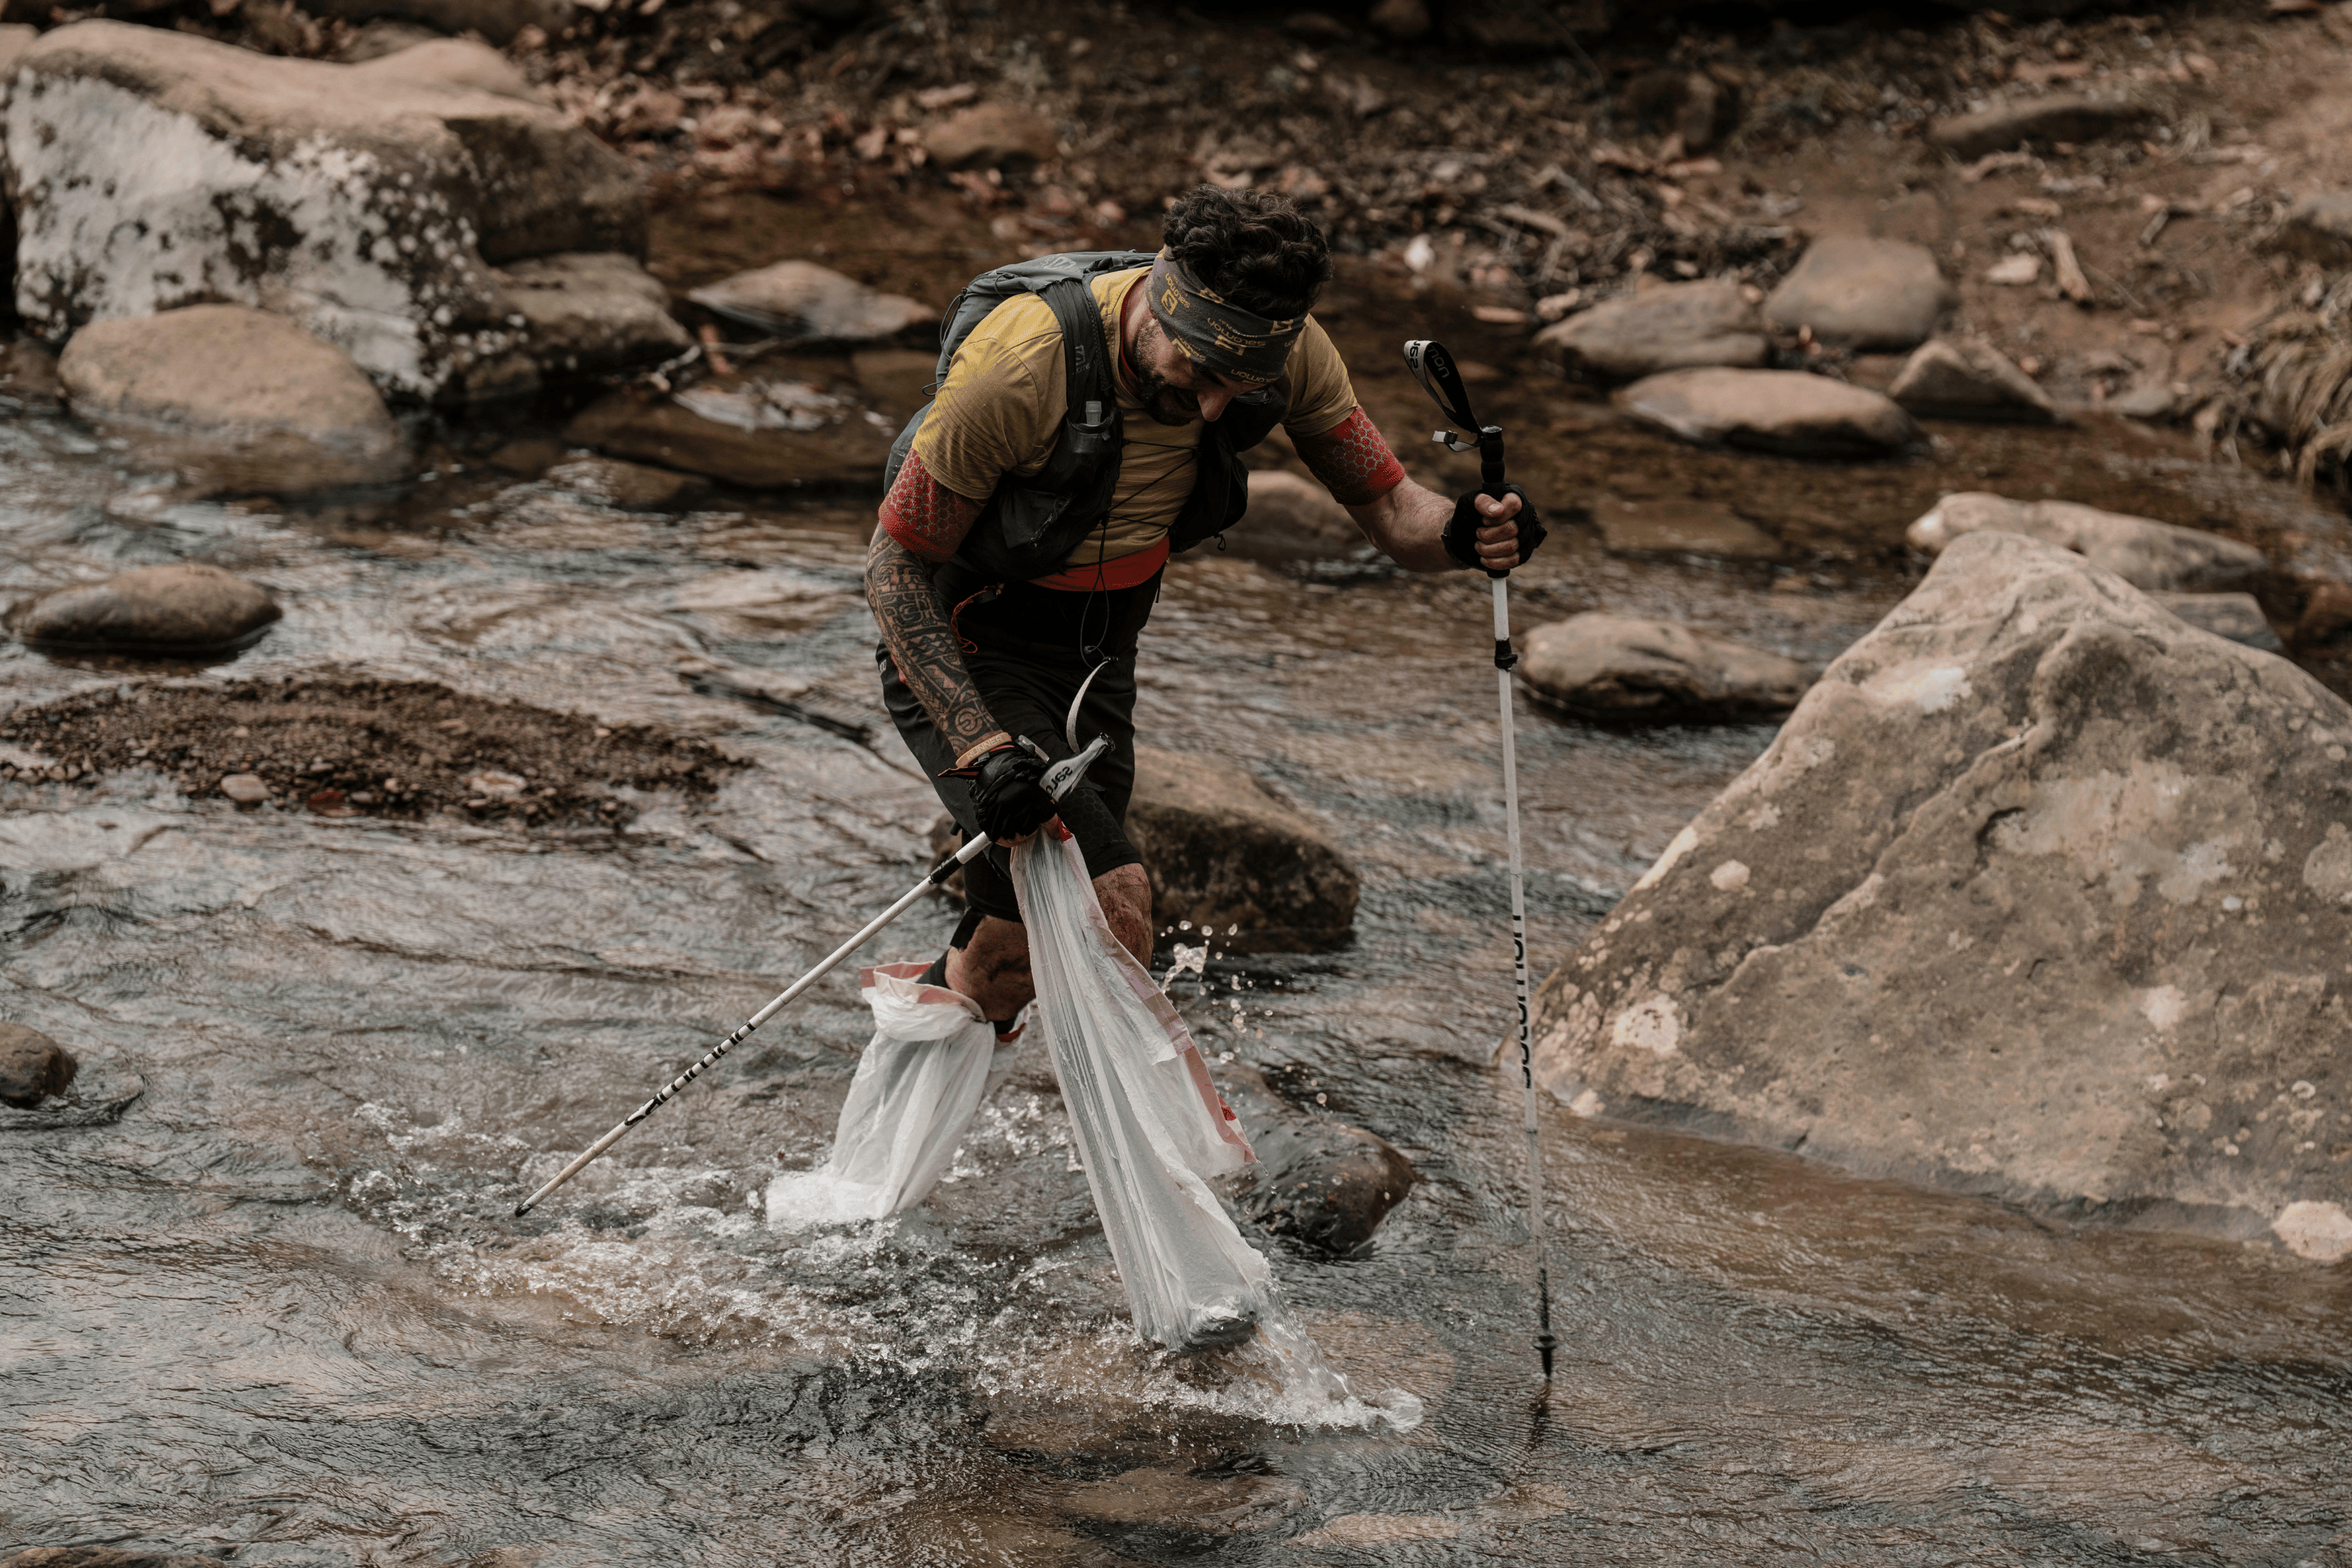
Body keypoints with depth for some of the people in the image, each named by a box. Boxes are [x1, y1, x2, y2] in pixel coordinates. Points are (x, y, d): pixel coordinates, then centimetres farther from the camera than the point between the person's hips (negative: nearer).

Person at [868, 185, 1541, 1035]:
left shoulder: (1286, 350, -19)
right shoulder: (1021, 365, -34)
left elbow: (1389, 507, -11)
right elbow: (896, 564, -24)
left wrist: (1464, 532, -36)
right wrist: (982, 744, -34)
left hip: (1096, 657, 5)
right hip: (961, 654, -5)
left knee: (1008, 967, 13)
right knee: (1114, 910, -26)